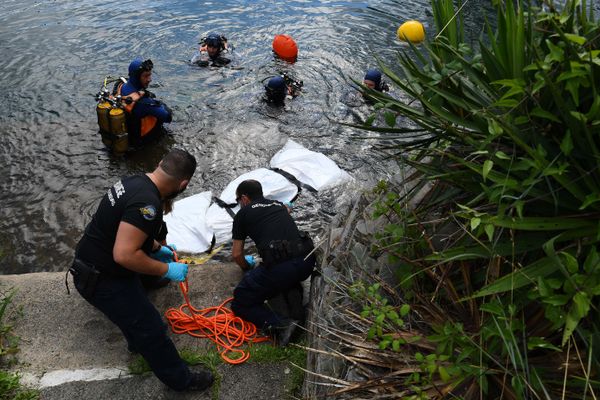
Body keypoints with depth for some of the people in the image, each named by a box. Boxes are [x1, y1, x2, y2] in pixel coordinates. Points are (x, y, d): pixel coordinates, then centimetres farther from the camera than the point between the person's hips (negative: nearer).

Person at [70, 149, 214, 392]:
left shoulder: (136, 182, -1)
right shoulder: (147, 203, -32)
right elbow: (124, 255, -35)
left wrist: (156, 248, 23)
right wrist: (166, 270, -23)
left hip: (94, 266, 9)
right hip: (102, 279, -9)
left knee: (137, 307, 34)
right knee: (152, 330, 5)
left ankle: (138, 343, 58)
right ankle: (180, 379, 23)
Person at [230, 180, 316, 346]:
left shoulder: (243, 214, 12)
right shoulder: (278, 205, 26)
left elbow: (236, 254, 17)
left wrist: (247, 267, 38)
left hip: (279, 267, -6)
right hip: (307, 261, 7)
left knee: (240, 304, 9)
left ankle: (278, 324, -13)